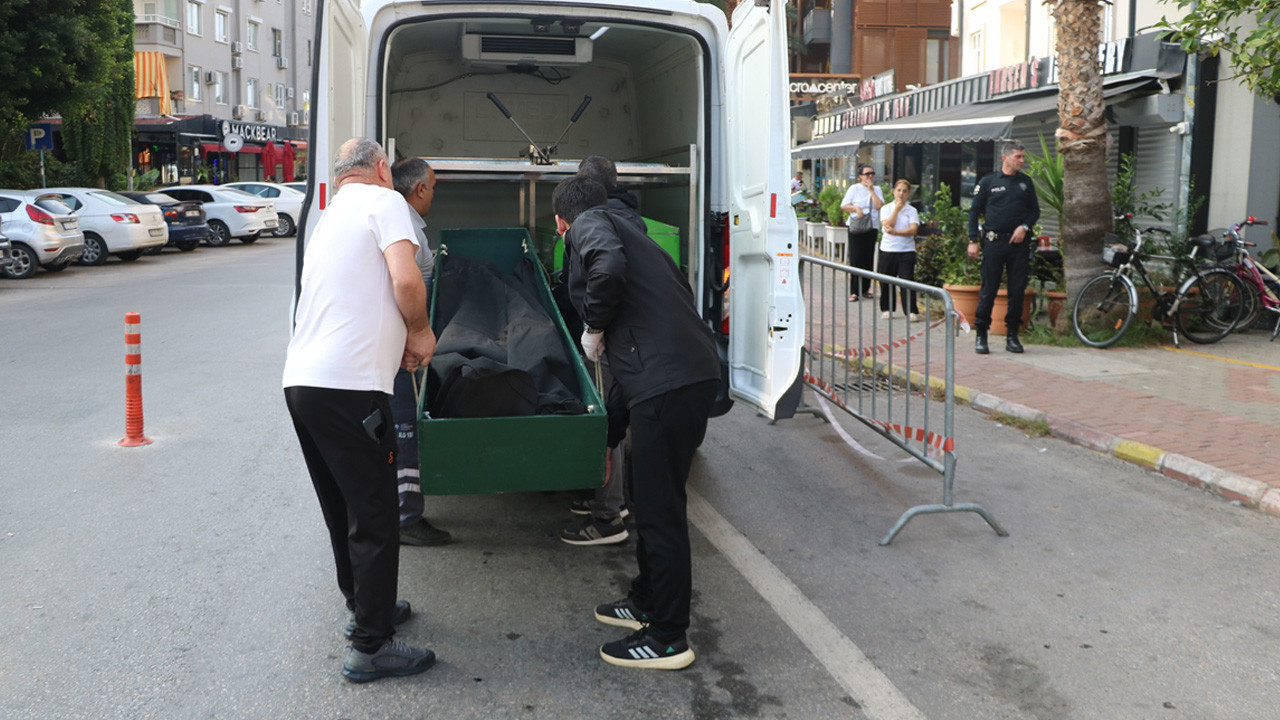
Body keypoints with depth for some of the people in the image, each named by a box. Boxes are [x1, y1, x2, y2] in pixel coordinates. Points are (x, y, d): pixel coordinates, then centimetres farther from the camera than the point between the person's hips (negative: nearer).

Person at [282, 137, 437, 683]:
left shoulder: (328, 219, 25)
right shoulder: (384, 202, -1)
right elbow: (406, 280, -16)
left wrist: (397, 345, 25)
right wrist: (420, 333, 0)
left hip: (301, 379, 9)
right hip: (349, 386, -9)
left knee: (343, 510, 21)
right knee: (375, 519, 0)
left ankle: (365, 607, 36)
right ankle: (370, 648, 7)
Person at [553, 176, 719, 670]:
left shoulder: (590, 225, 1)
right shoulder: (624, 230, 28)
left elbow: (609, 265, -22)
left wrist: (595, 327, -7)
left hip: (666, 380, -10)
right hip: (693, 373, 10)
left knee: (658, 507, -2)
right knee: (652, 498, 22)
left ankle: (668, 638, 8)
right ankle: (647, 602, 36)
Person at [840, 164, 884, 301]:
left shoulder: (877, 189, 9)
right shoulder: (854, 188, 2)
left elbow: (880, 205, -6)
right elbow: (843, 205, 1)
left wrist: (871, 189, -7)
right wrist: (856, 208, -16)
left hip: (871, 228, 3)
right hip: (856, 228, -3)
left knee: (868, 259, 3)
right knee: (855, 259, -6)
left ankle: (865, 289, 14)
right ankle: (854, 291, -2)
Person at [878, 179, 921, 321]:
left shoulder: (912, 211, 3)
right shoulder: (886, 208, 5)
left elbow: (913, 230, -10)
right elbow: (887, 225, -12)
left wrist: (895, 232, -18)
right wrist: (897, 208, -8)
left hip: (907, 251, -1)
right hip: (888, 250, 1)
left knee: (907, 280, -7)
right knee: (886, 281, 7)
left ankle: (911, 311, -2)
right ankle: (887, 309, 22)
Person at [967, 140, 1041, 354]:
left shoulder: (1026, 182, 11)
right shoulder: (988, 182, 3)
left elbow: (1035, 210, 15)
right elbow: (974, 211, 4)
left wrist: (1024, 227, -5)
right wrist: (973, 241, -3)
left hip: (1019, 242, 3)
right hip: (994, 242, -3)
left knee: (1017, 290, 3)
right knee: (988, 290, -3)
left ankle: (1012, 335, 13)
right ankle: (981, 335, 5)